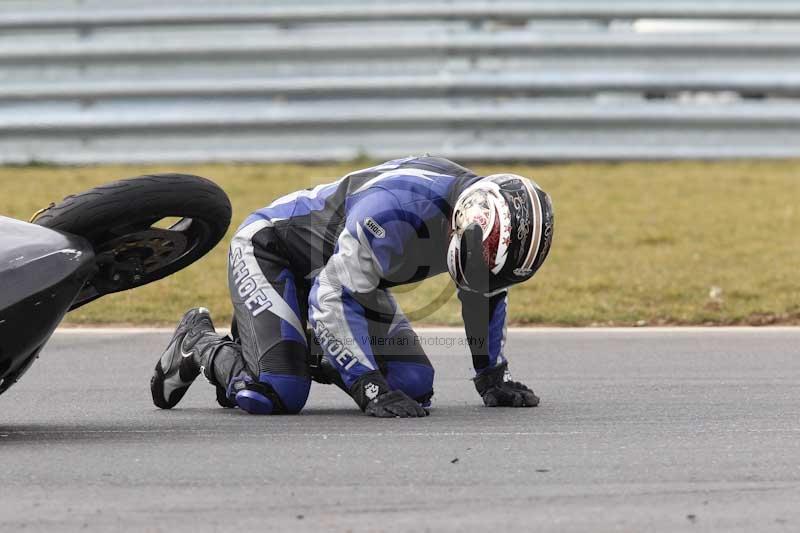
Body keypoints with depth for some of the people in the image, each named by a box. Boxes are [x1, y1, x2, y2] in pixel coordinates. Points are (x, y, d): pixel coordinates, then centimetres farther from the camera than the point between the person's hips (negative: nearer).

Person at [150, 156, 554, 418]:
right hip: (268, 251, -8)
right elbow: (333, 300, -35)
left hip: (344, 269, 9)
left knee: (414, 387, -5)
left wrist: (493, 379, 9)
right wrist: (372, 393, -37)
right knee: (277, 396, -26)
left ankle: (303, 349, 15)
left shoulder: (487, 215, -13)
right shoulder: (396, 210, -40)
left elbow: (485, 295, 10)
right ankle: (198, 345, 3)